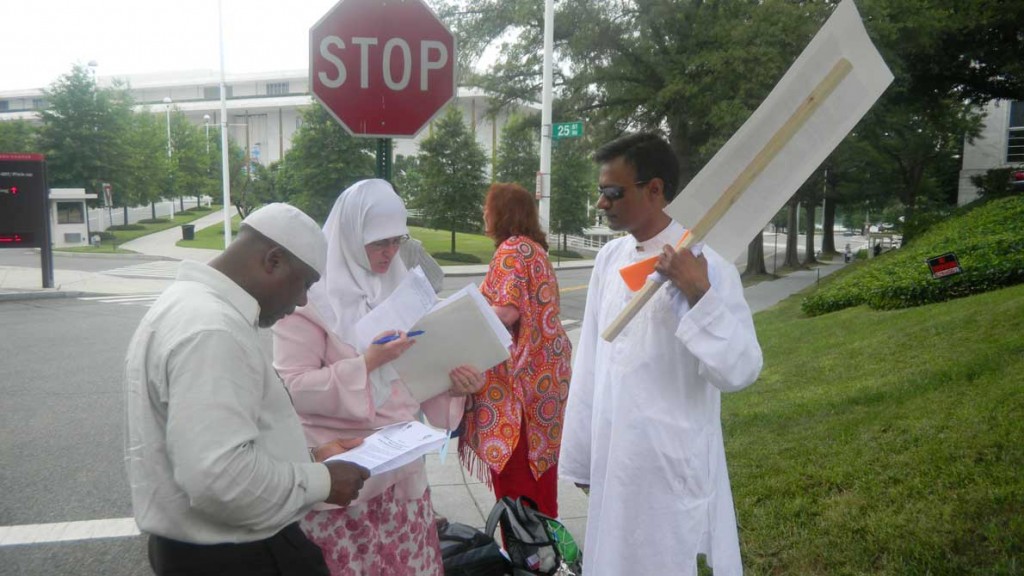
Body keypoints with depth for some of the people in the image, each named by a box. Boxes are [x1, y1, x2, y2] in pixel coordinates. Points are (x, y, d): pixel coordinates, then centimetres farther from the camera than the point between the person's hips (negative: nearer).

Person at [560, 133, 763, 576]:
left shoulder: (704, 264, -15)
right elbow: (591, 361, 7)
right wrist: (581, 454, 10)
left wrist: (698, 295, -30)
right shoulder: (609, 257, 2)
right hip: (613, 458, 6)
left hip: (674, 464, -5)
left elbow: (739, 371, -18)